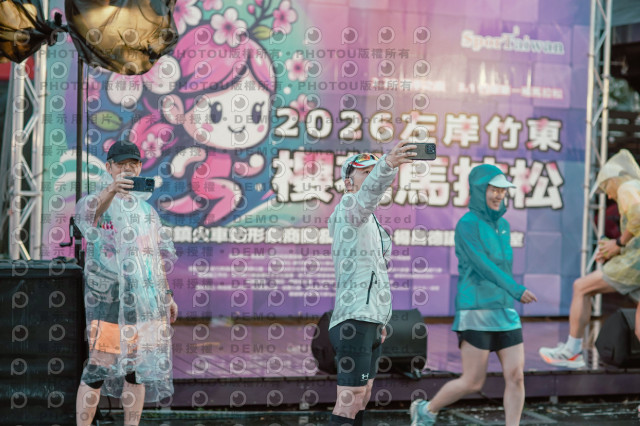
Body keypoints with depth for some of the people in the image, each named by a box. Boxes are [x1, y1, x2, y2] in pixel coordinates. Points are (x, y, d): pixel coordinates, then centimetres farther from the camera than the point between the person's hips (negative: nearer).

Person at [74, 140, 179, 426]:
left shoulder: (146, 210, 17)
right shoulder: (97, 201, -1)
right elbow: (90, 211, -28)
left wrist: (166, 294, 15)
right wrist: (110, 191, -49)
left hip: (146, 299, 5)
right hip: (108, 297, -5)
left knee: (138, 368, 7)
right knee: (100, 367, -9)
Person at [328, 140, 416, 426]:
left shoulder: (370, 221, 24)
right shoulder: (348, 207, -6)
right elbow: (369, 192, -32)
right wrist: (387, 164, -52)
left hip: (370, 321, 10)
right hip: (353, 320, -10)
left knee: (362, 397, 10)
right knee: (350, 398, -13)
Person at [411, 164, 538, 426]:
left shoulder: (502, 225, 14)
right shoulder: (467, 224, -9)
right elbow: (482, 265, -16)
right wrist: (517, 290, -20)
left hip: (504, 312, 7)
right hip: (475, 311, -7)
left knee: (516, 376, -5)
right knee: (473, 383, -2)